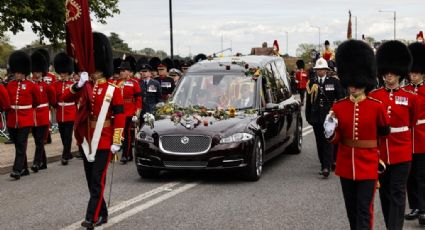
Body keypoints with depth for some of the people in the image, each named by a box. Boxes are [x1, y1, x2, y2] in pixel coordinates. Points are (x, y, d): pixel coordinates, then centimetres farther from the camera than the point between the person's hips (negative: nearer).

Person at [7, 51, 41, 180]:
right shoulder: (10, 85, 5)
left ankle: (17, 170, -14)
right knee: (18, 145, 11)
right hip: (12, 119, 4)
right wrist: (13, 108, 2)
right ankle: (24, 169, 22)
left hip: (25, 119, -4)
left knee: (21, 145, -10)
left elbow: (37, 100, 11)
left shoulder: (31, 85, -3)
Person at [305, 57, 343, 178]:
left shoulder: (334, 82, 2)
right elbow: (308, 100, 12)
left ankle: (326, 167, -14)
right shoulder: (312, 83, 9)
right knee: (319, 142, 8)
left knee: (328, 141, -9)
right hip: (316, 117, 3)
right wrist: (308, 116, 10)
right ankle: (323, 164, 20)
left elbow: (340, 98, 4)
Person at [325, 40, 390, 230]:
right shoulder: (338, 107, -1)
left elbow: (384, 131, 9)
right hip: (346, 164, 3)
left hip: (368, 164, -3)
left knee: (364, 210, -4)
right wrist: (330, 133, -16)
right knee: (351, 209, 15)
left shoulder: (377, 106, -8)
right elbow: (336, 138, 2)